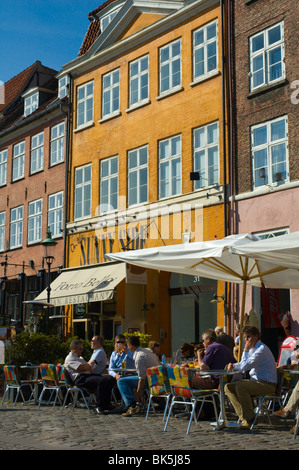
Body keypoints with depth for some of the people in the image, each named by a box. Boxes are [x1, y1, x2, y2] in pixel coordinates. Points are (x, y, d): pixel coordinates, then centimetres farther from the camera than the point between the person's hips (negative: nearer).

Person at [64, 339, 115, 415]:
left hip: (89, 375, 10)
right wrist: (88, 366, 5)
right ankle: (98, 407, -27)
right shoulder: (69, 358, 3)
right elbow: (81, 367, -13)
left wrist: (88, 366, 1)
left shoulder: (80, 358, 35)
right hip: (80, 378, -10)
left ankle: (106, 404, -8)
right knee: (101, 381, -33)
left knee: (110, 378, -10)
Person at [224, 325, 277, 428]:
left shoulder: (262, 349, -18)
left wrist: (246, 350, -14)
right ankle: (243, 417, -7)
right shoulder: (252, 348, 13)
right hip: (255, 381, 10)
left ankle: (250, 418, -15)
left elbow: (244, 367, -23)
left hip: (267, 384, -10)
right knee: (228, 387, -2)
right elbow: (242, 365, 18)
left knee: (240, 387, -31)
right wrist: (233, 366, -2)